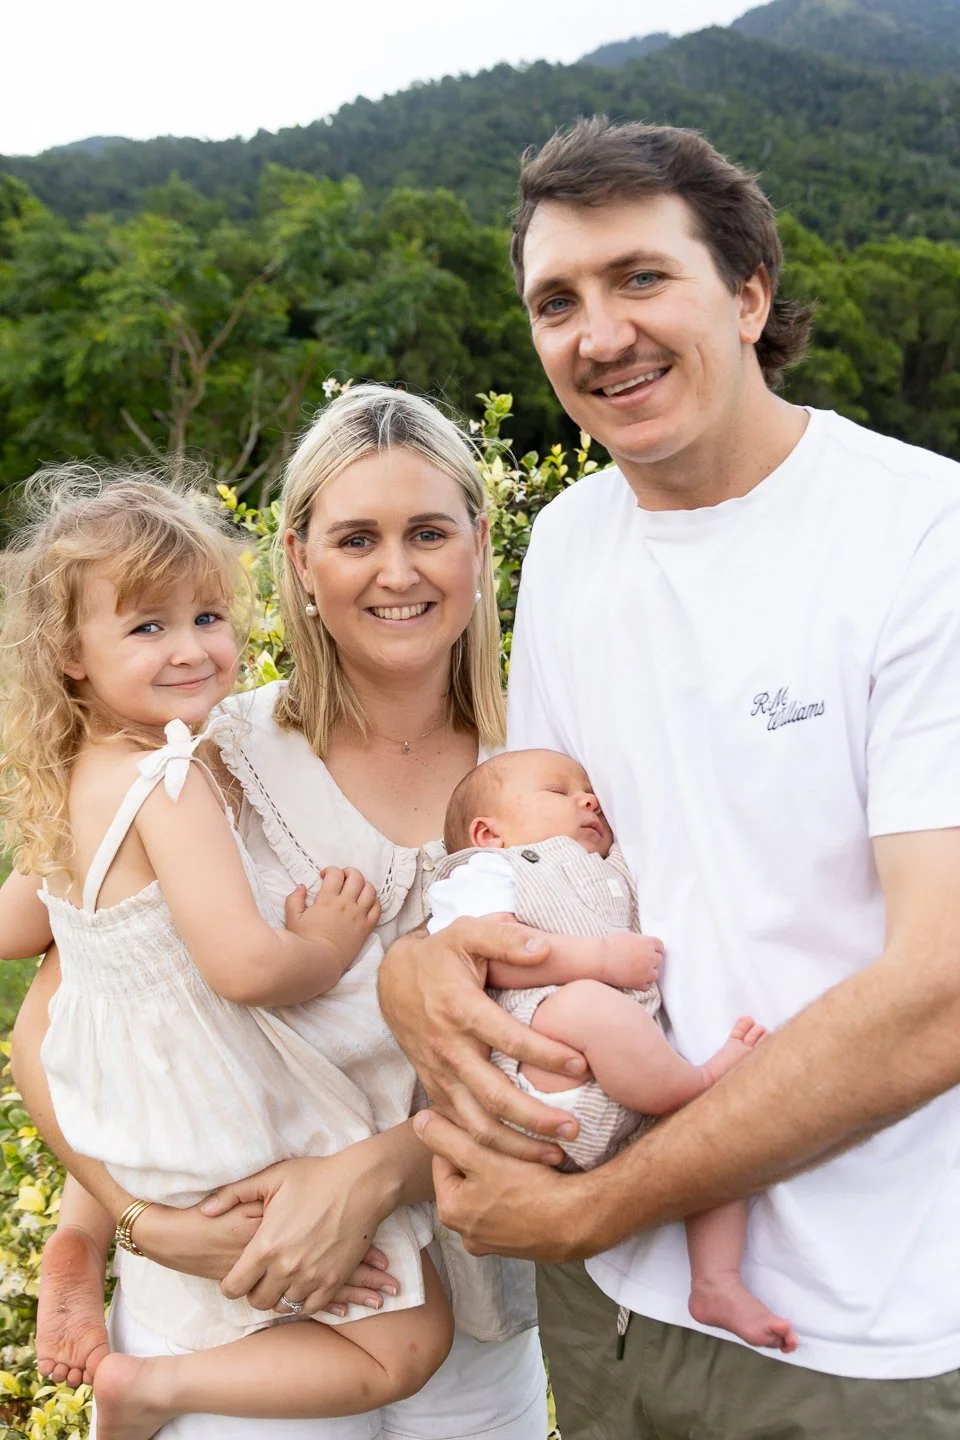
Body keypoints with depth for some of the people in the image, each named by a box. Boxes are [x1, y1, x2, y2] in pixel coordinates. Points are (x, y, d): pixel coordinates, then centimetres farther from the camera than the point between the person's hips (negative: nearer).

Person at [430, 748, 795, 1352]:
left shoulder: (612, 876, 39)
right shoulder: (485, 869, 12)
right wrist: (601, 956, -15)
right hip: (551, 1076, -8)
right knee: (586, 1003, -36)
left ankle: (718, 1284, -4)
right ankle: (703, 1081, -16)